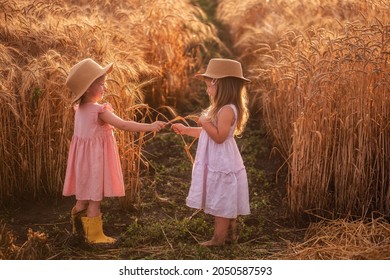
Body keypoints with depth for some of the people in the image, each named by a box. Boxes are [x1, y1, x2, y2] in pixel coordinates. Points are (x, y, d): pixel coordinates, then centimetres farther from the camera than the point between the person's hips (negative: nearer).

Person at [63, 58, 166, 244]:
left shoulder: (80, 108, 3)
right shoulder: (99, 110, -23)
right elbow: (123, 125, -26)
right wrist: (150, 127, -24)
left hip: (85, 157, 8)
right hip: (95, 158, -8)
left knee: (84, 197, 20)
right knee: (95, 198, 2)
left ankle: (78, 227, 33)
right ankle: (94, 235, 11)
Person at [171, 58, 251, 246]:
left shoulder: (227, 110, -21)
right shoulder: (220, 108, 13)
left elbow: (219, 136, -27)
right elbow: (207, 133, 20)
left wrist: (205, 122, -21)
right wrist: (186, 130, 18)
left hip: (222, 164, -10)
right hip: (218, 163, 10)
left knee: (221, 202, -2)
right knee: (226, 202, 17)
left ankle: (219, 237, 6)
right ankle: (231, 233, 26)